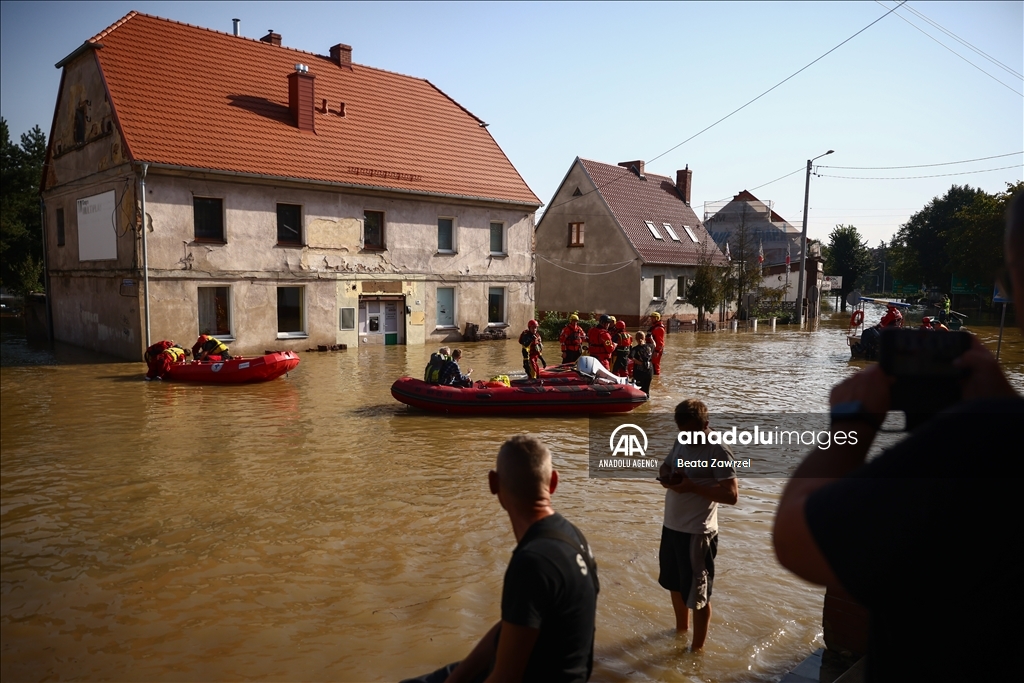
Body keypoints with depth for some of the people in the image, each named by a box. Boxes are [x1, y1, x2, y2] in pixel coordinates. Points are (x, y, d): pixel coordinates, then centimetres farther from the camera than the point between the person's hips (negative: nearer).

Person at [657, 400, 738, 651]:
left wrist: (693, 487, -28)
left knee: (698, 594, 7)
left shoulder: (718, 451, -19)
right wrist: (665, 475, -7)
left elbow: (732, 495, -23)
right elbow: (665, 465, 16)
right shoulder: (682, 442, 4)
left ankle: (697, 648, 23)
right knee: (675, 584, 25)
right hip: (671, 526, 8)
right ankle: (681, 629, 47)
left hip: (697, 533, -8)